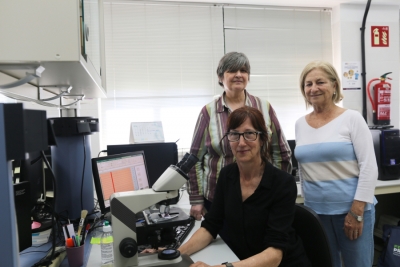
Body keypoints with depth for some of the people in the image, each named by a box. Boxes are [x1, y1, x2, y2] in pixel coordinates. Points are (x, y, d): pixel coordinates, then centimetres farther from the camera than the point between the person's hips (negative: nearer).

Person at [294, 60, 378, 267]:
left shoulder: (351, 119, -8)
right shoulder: (300, 124, 5)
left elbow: (369, 167, -11)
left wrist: (357, 211, -14)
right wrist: (307, 202, 13)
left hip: (352, 209, -3)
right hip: (316, 211, 4)